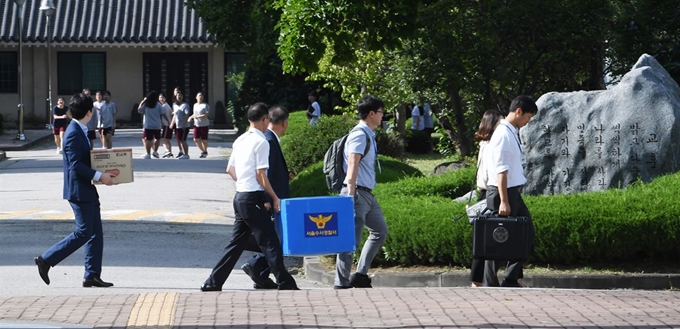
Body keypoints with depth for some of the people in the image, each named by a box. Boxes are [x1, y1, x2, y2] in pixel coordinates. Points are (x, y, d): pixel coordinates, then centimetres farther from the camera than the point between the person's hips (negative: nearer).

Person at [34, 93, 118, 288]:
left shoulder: (80, 131, 12)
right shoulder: (73, 134, -18)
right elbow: (76, 165, -23)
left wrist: (103, 173, 10)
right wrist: (99, 176, -22)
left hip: (87, 190, 10)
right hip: (79, 190, -10)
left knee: (96, 233, 9)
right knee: (84, 232, -7)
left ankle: (92, 275, 12)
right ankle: (46, 260, -1)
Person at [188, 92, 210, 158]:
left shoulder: (205, 105, -9)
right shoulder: (195, 105, 13)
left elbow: (206, 115, -17)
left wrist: (197, 117, -24)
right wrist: (191, 117, 5)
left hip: (204, 125, -6)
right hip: (196, 124, 6)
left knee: (204, 139, 1)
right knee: (196, 139, -1)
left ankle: (205, 151, 21)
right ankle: (202, 151, 19)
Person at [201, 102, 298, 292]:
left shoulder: (240, 140, 12)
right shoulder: (261, 142, -12)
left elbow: (230, 170, 18)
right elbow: (261, 175, -15)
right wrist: (274, 198, -7)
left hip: (240, 197, 8)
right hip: (253, 198, -8)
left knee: (237, 243, 12)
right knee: (270, 243, -5)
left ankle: (213, 283, 11)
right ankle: (285, 284, -4)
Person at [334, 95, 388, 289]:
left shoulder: (369, 135, 18)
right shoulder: (360, 134, -14)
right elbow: (353, 163, -24)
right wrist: (351, 192, -32)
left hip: (367, 193, 11)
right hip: (358, 193, -11)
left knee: (380, 231, 18)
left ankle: (360, 275, 17)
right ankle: (341, 284, -6)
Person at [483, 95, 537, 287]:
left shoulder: (512, 133, 13)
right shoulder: (503, 135, -17)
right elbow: (501, 171, -21)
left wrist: (510, 199, 18)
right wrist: (504, 201, -23)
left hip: (514, 192, 10)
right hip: (502, 192, -10)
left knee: (526, 234, 10)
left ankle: (512, 279, 15)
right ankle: (490, 284, 5)